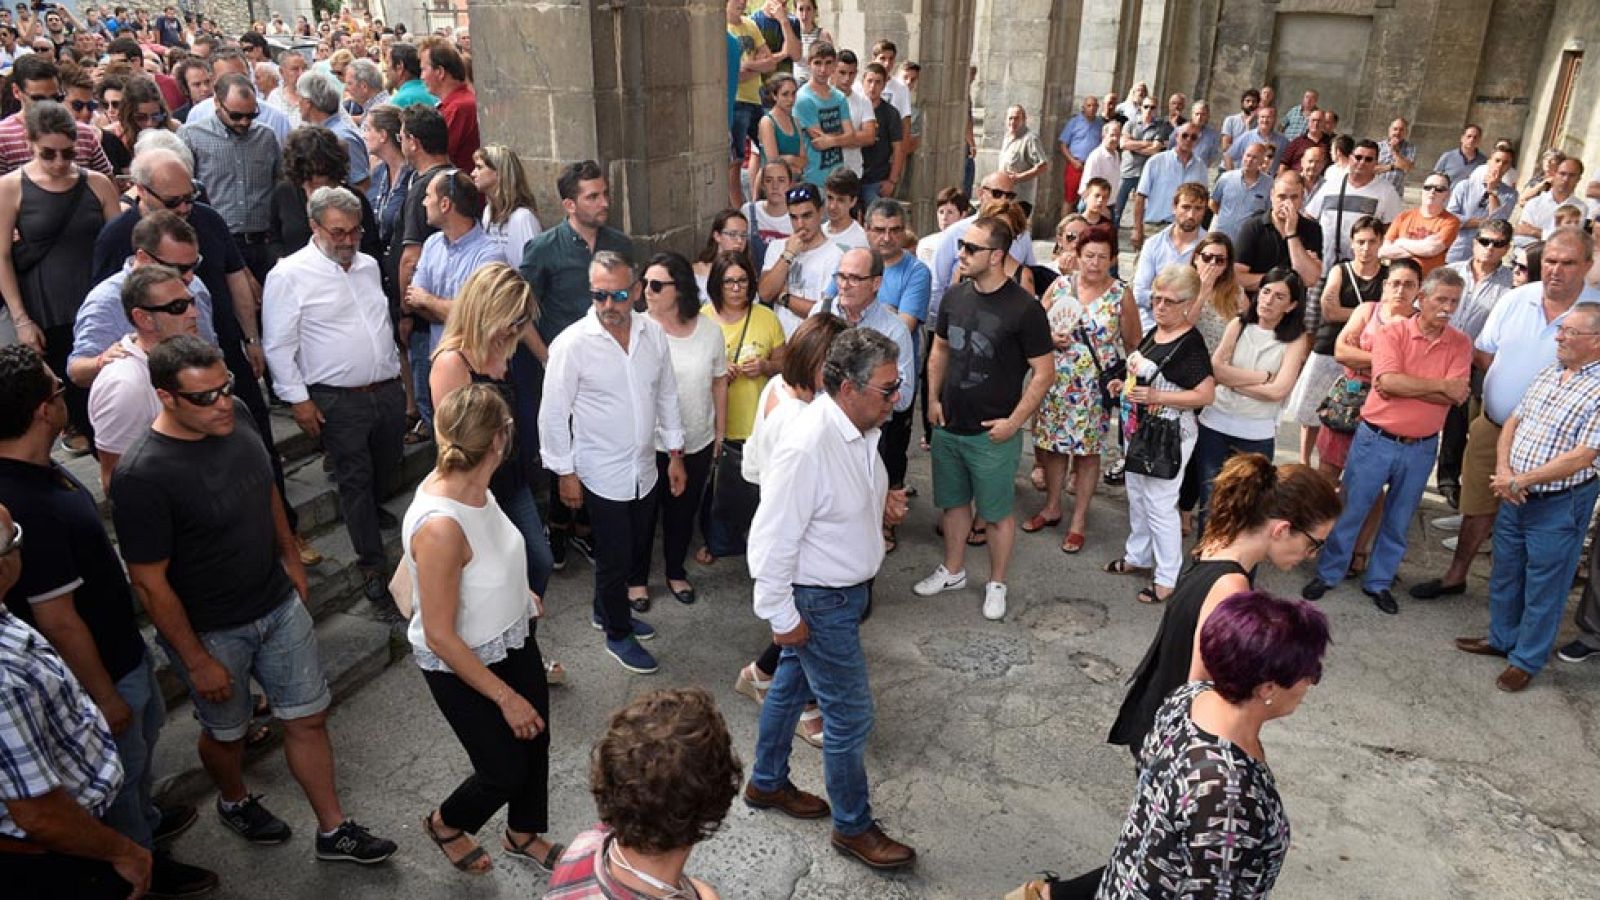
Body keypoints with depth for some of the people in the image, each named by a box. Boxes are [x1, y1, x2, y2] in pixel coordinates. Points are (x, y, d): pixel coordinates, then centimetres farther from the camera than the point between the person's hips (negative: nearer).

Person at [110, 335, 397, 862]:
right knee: (226, 732, 20)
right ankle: (234, 802, 52)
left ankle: (333, 831, 30)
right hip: (211, 633, -5)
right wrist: (196, 660, -15)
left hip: (280, 606, 5)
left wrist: (290, 559, 19)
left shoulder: (236, 427, -8)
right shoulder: (140, 478, -28)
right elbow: (150, 582, -21)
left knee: (308, 718, 13)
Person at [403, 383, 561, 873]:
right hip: (461, 664, -7)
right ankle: (446, 824, 44)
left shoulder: (469, 482, -12)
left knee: (534, 742, 21)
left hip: (514, 638, 8)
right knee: (505, 770, 10)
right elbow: (439, 635, -27)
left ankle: (524, 835, 49)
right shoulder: (440, 525, -36)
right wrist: (506, 697, -20)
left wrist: (518, 593, 24)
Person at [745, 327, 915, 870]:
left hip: (844, 588, 9)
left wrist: (881, 506, 1)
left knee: (792, 684, 25)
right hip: (819, 602, -9)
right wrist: (781, 617, -19)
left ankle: (767, 783, 47)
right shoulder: (807, 448, -32)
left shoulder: (860, 428, -4)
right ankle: (853, 827, 28)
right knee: (850, 715, 5)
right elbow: (772, 540, -26)